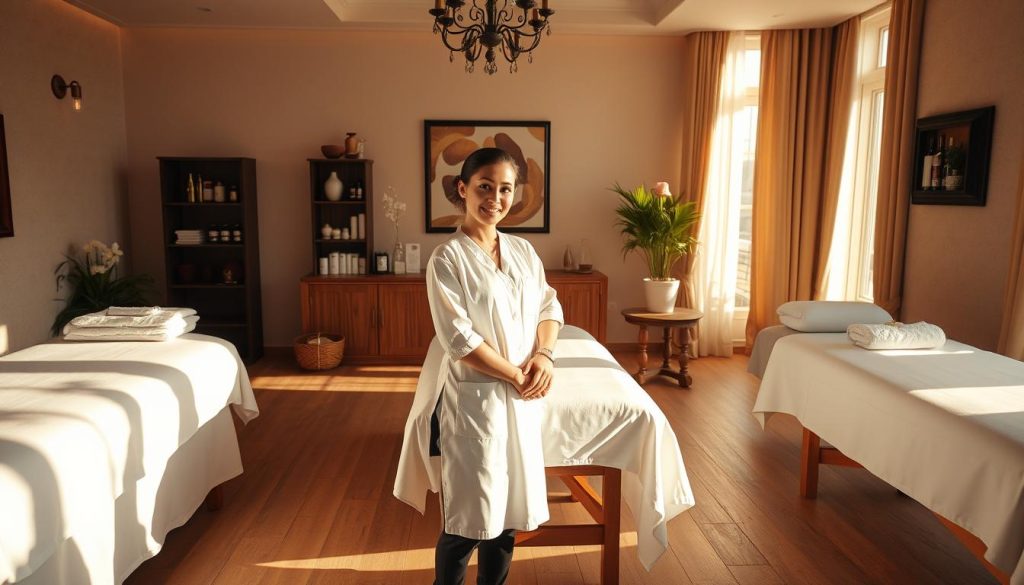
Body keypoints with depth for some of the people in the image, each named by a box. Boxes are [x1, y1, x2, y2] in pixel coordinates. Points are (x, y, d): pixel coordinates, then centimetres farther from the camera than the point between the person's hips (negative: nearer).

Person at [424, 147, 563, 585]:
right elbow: (459, 340, -17)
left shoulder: (523, 251, 7)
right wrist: (516, 376, -12)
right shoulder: (447, 259, -12)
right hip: (475, 399, -6)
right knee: (469, 521, 4)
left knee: (508, 512, 16)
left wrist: (544, 355, -8)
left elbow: (550, 307, 11)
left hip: (523, 400, 6)